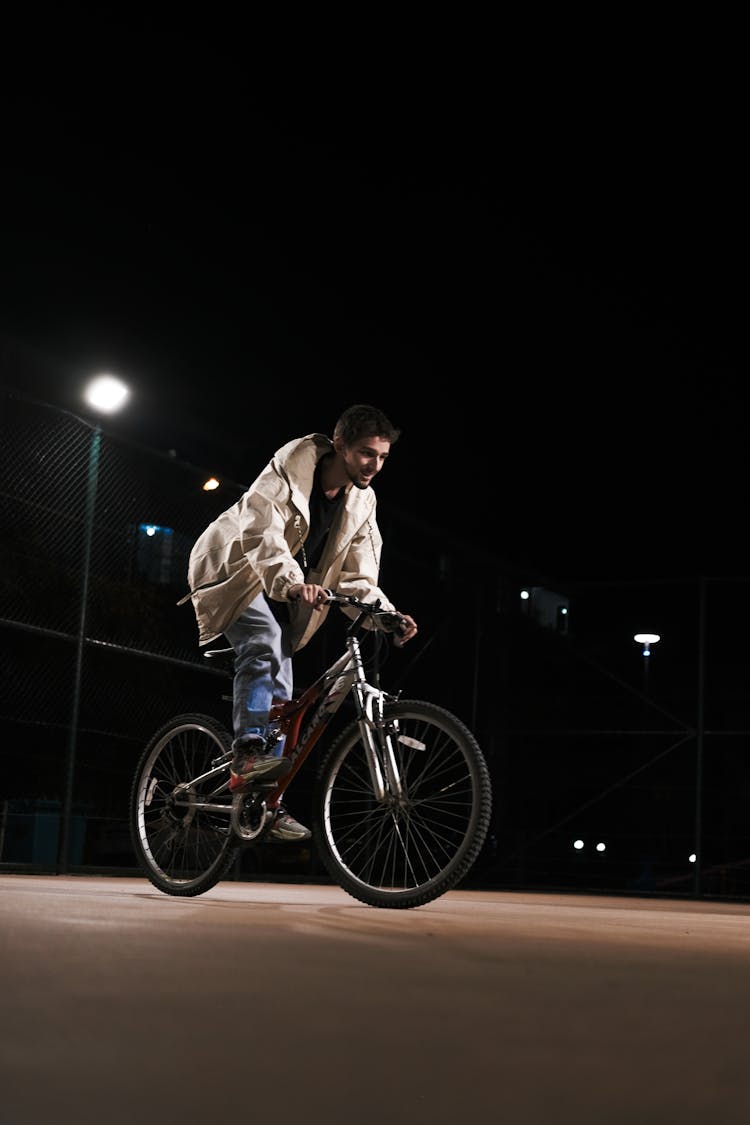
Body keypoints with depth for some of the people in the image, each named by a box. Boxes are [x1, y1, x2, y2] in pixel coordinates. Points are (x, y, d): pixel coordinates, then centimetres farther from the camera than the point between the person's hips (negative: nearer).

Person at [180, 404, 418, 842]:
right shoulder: (288, 471, -24)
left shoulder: (362, 503, -5)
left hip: (282, 589, 6)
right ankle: (249, 752, -37)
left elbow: (358, 579, -6)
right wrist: (291, 582, -56)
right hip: (235, 568, -6)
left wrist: (389, 617, -23)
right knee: (265, 643, -34)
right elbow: (262, 531, -40)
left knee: (280, 691, 1)